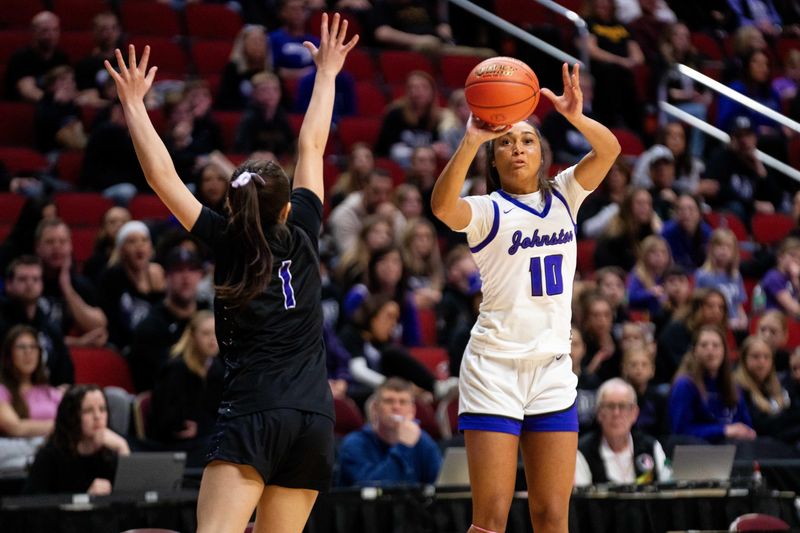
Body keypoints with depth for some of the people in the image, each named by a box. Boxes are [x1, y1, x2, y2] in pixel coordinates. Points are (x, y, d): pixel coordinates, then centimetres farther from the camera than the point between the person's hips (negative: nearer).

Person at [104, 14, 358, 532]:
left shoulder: (228, 243, 1)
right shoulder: (302, 234, 8)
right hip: (315, 418, 4)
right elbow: (312, 146, 19)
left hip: (253, 412, -4)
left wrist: (134, 102, 9)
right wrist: (327, 72, 30)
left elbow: (161, 175, 0)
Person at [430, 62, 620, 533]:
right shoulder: (487, 211, -3)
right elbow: (443, 206, -25)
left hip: (553, 369, 4)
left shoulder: (563, 197, 10)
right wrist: (471, 141, -37)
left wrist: (576, 117, -25)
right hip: (495, 366, -4)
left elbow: (610, 149, -5)